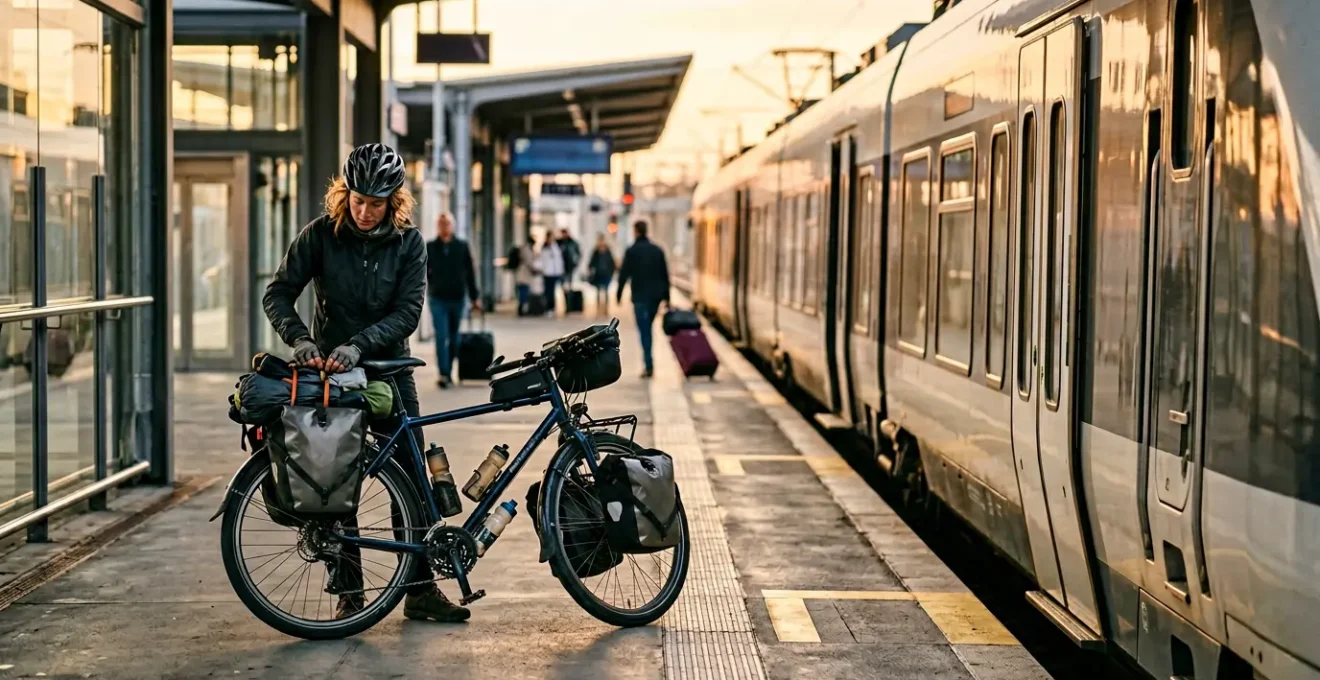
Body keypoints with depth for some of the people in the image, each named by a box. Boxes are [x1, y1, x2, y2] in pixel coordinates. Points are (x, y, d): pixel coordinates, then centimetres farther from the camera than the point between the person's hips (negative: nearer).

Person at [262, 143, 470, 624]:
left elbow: (408, 312, -13)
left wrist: (358, 344, -27)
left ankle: (420, 589, 10)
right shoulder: (321, 234, -7)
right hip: (330, 369, -1)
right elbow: (278, 294, -9)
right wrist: (298, 339, -27)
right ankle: (348, 594, 9)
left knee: (412, 479, 1)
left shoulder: (408, 242, -5)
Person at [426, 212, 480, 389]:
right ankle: (443, 374, -13)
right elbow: (423, 271, 8)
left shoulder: (462, 246, 5)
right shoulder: (430, 248, 3)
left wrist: (474, 297, 7)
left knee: (454, 338, 9)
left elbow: (470, 273, 7)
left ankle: (449, 372, 20)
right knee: (441, 337, -10)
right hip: (438, 299, -2)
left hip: (458, 299, 2)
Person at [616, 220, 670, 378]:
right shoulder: (657, 250, 9)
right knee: (647, 328, 18)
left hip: (640, 296, -5)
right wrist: (666, 297, 15)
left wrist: (619, 294, 2)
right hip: (656, 296, 5)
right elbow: (665, 275, 11)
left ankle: (649, 366, -12)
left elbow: (624, 274, -7)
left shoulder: (632, 251, -6)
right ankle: (648, 363, 14)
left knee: (644, 330, -4)